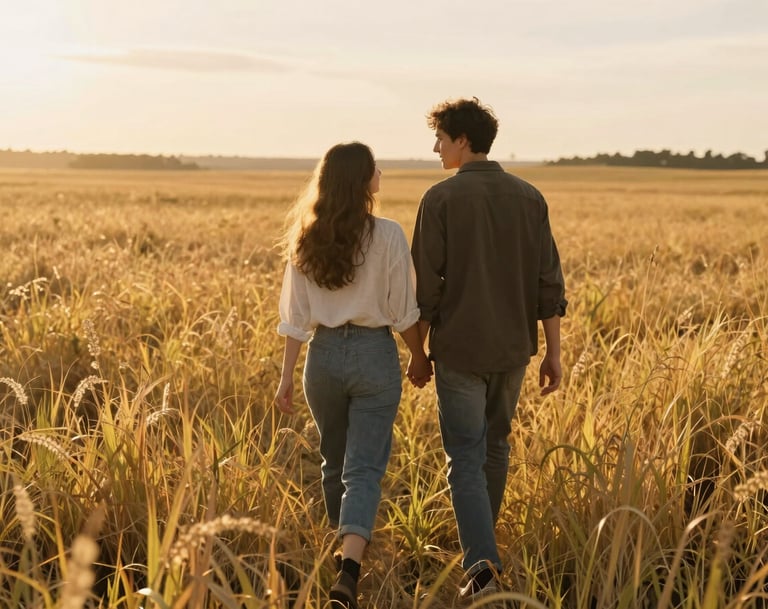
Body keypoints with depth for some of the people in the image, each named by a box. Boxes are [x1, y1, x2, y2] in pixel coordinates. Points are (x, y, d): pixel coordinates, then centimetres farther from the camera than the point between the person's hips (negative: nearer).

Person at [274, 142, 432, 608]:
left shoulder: (305, 238, 1)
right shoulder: (388, 236, -10)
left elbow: (295, 316, 2)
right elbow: (403, 312, -6)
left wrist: (287, 376, 8)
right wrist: (420, 358, 9)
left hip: (324, 355, 4)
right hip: (374, 355, -4)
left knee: (334, 463, 21)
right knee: (364, 468, -2)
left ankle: (343, 551, 37)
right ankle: (350, 569, -19)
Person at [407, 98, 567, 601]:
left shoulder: (442, 199, -10)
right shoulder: (528, 198, 2)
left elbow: (426, 284, -8)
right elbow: (550, 284, 1)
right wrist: (553, 352, 8)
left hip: (459, 349, -4)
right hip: (513, 347, 4)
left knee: (466, 460, 0)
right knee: (495, 446, 22)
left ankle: (482, 564, -14)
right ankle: (481, 539, 37)